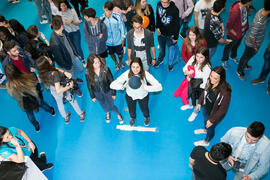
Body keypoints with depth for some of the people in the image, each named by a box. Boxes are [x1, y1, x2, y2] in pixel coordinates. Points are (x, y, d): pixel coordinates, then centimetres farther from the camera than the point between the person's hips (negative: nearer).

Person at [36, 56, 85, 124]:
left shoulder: (42, 72, -22)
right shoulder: (54, 74, -43)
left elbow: (56, 68, -6)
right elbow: (58, 90, -41)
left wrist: (65, 72, -18)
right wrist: (70, 86, -30)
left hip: (52, 90, 5)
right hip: (61, 88, -5)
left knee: (59, 103, 31)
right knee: (72, 100, 24)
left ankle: (65, 118, 57)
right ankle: (81, 114, 48)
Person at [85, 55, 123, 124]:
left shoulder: (105, 69, -28)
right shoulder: (88, 73, -24)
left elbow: (111, 81, -14)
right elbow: (89, 85, -8)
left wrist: (114, 93, -7)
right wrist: (92, 96, 2)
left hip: (107, 91, -2)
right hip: (97, 93, 2)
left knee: (111, 106, 13)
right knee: (103, 105, 28)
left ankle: (118, 114, 47)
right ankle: (107, 113, 62)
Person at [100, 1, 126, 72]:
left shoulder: (117, 16, -20)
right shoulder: (101, 19, -14)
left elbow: (122, 27, -7)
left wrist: (122, 39, -1)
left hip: (118, 41, -2)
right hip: (108, 42, 2)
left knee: (120, 54, 17)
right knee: (111, 54, 21)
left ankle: (120, 62, 53)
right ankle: (116, 63, 53)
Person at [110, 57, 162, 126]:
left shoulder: (145, 74, -35)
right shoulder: (127, 74, -32)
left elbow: (159, 87, -41)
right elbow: (112, 85, -34)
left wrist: (145, 87, -53)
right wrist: (123, 86, -51)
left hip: (143, 96, 0)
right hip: (130, 96, 1)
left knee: (144, 109, 28)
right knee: (131, 111, 27)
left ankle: (146, 117, 66)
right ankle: (132, 117, 65)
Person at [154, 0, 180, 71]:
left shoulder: (174, 9, -26)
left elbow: (177, 24, -17)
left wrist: (176, 37, -12)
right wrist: (157, 27, 3)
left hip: (170, 35, -4)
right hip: (161, 32, 4)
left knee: (171, 49, 11)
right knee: (161, 48, 25)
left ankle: (170, 64, 37)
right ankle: (160, 60, 52)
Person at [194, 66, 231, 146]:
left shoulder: (225, 92, -40)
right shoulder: (210, 82, -23)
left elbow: (223, 109, -27)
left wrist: (212, 120, -19)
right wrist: (199, 102, 7)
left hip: (214, 114, -5)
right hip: (205, 108, 5)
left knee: (210, 128, 25)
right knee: (205, 120, 36)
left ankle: (206, 141, 57)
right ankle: (205, 130, 72)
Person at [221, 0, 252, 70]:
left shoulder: (245, 6, -15)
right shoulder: (235, 11, -39)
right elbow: (228, 26, -29)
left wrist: (246, 27, 4)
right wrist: (236, 34, -18)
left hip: (242, 32, 7)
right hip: (233, 35, -7)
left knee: (236, 46, 32)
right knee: (228, 48, 20)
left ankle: (233, 57, 59)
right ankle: (224, 61, 45)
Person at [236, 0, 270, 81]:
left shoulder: (262, 10, -16)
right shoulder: (259, 22, -42)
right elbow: (252, 37, -31)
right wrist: (255, 47, -15)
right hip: (251, 43, -7)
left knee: (247, 56, 32)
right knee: (246, 57, 18)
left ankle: (244, 65, 60)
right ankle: (239, 71, 44)